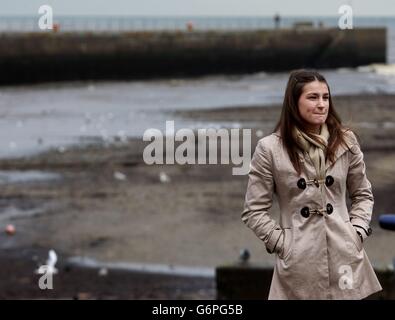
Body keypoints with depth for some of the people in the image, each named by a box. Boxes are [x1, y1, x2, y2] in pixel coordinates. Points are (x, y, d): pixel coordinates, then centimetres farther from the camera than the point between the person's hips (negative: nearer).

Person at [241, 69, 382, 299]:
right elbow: (254, 211, 0)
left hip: (345, 256, 2)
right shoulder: (270, 149, -5)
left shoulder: (346, 142, 5)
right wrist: (282, 243, -5)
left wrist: (357, 232, 1)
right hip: (298, 263, -2)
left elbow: (363, 195, 14)